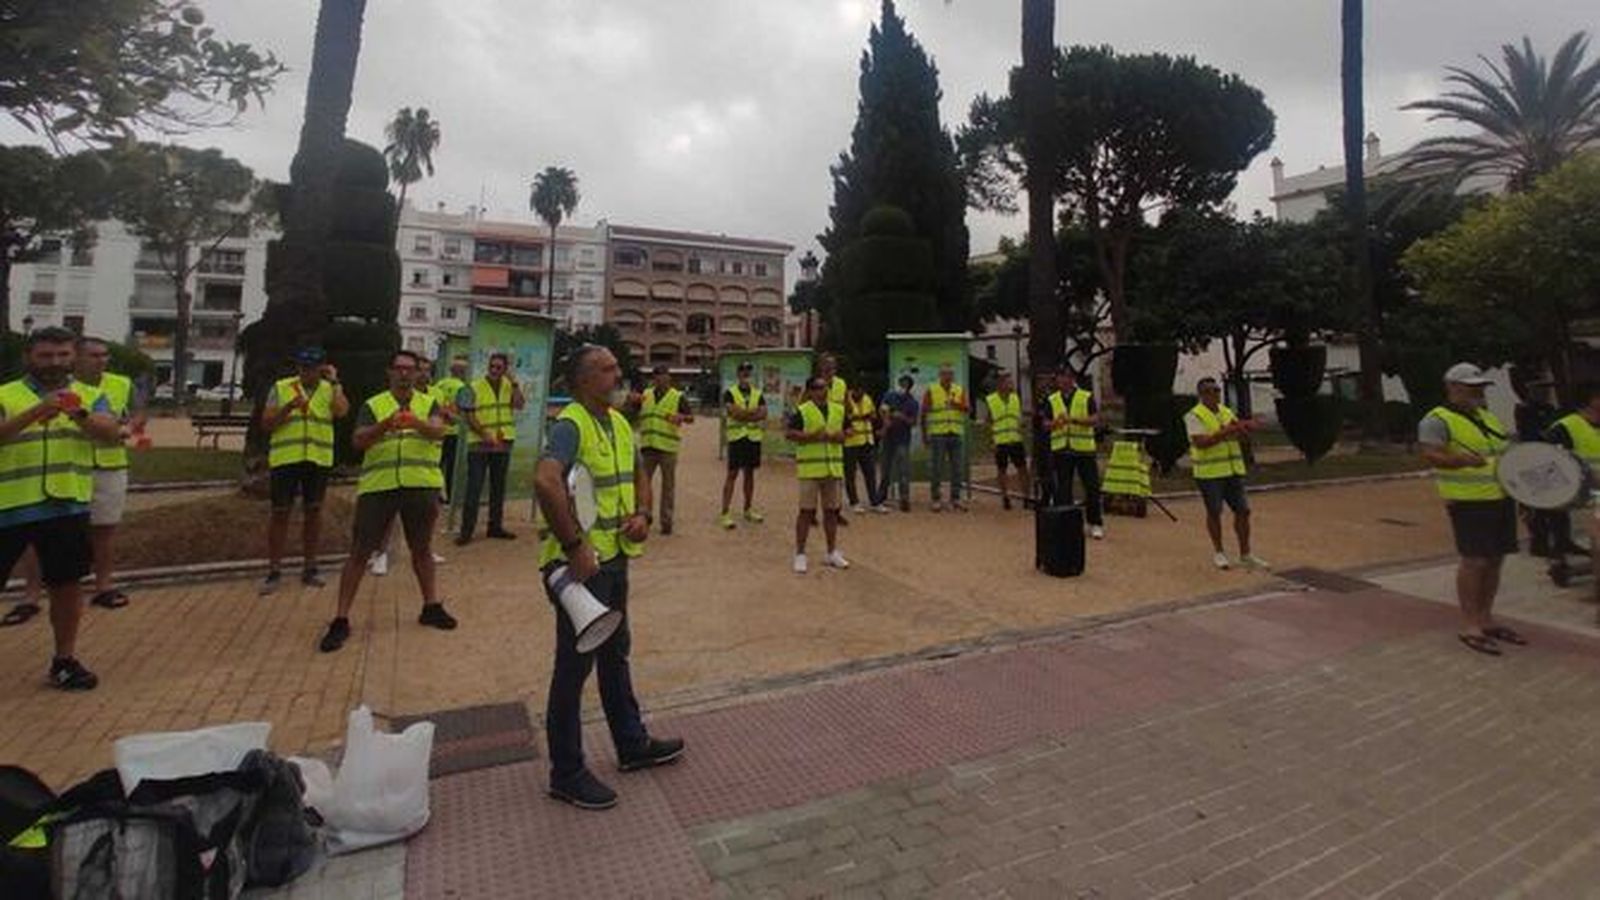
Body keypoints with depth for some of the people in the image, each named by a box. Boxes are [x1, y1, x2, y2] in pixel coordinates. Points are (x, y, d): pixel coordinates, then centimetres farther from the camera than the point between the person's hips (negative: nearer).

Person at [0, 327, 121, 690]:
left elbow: (110, 432, -11)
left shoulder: (90, 396, 6)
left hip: (67, 506, 1)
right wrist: (37, 412, -30)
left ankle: (65, 659, 19)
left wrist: (82, 416, -31)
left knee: (66, 583, 7)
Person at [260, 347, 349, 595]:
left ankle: (309, 569, 20)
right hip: (285, 458, -1)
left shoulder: (330, 389, 5)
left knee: (313, 511, 8)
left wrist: (335, 381, -13)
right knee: (280, 512, 1)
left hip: (319, 460, 1)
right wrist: (287, 408, -14)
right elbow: (266, 424, 1)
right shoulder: (280, 388, 4)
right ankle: (273, 571, 10)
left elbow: (342, 411, -17)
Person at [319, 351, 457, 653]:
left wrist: (417, 423, -34)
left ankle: (431, 606, 29)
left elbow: (438, 430, -12)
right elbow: (358, 441, -7)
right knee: (359, 552, 1)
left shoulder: (429, 404, 9)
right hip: (377, 487, -1)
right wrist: (385, 425, -27)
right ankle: (341, 620, 10)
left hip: (421, 486, 1)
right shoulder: (373, 405, 7)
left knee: (422, 548, 15)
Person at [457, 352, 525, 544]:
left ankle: (495, 526, 22)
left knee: (498, 487, 12)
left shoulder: (510, 386, 6)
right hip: (479, 445, -3)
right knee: (474, 488, -4)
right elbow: (469, 417, -6)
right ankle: (466, 529, 2)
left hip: (503, 444, 3)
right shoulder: (474, 388, -2)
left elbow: (519, 404, -11)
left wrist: (513, 381, -15)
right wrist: (486, 436, -16)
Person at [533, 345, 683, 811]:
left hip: (615, 557, 9)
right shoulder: (570, 425, -19)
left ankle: (632, 745, 39)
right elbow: (545, 481, -35)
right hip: (582, 563, -9)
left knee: (615, 654, 21)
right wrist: (575, 546, -31)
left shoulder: (619, 422, 9)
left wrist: (643, 515, 1)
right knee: (575, 665, 5)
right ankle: (567, 774, 22)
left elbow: (638, 475, 20)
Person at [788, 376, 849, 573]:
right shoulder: (802, 411, -5)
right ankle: (800, 554, 10)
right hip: (810, 468, -5)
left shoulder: (838, 410, 12)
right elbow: (790, 433, -12)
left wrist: (842, 435, -2)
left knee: (831, 510, 12)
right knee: (807, 510, -1)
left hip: (833, 467, 5)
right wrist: (813, 436, -21)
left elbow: (846, 430, 20)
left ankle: (832, 552, 25)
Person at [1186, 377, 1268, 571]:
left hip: (1233, 470, 6)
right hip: (1209, 473, -6)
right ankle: (1218, 552, 19)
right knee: (1214, 512, 3)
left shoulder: (1227, 412, 14)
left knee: (1243, 510, 6)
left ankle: (1245, 555, 17)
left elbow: (1244, 437, 11)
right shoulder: (1194, 416, -8)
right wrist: (1224, 432, -26)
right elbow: (1201, 442, -20)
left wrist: (1241, 428, -10)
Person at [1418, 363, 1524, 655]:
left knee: (1494, 560, 12)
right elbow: (1431, 454, -22)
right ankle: (1469, 626, 0)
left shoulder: (1487, 416, 17)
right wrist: (1461, 460, -38)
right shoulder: (1438, 420, -10)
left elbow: (1510, 446, 28)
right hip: (1469, 501, -8)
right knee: (1475, 561, -8)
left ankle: (1485, 619, 23)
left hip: (1501, 497, 8)